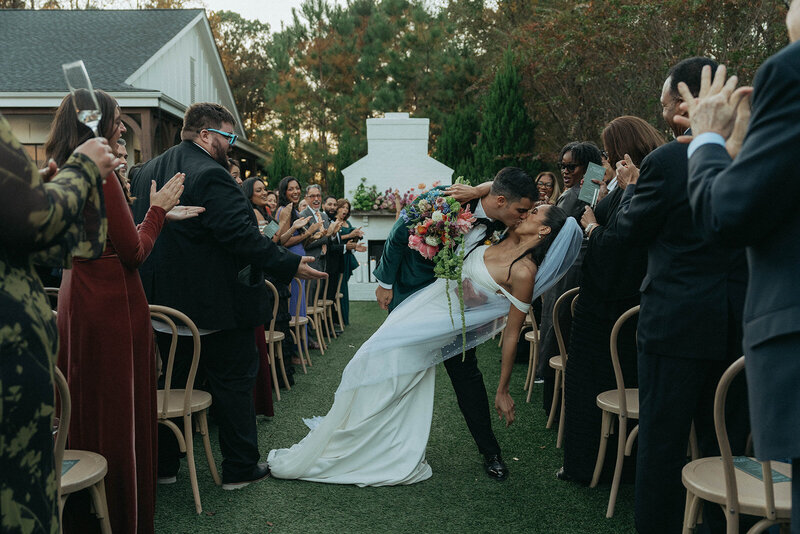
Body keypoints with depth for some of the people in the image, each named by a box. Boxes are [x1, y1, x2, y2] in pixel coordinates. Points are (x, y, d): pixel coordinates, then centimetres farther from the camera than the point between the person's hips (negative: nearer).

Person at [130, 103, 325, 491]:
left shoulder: (147, 172, 10)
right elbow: (242, 235, -26)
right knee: (234, 382, 6)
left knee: (174, 381, 19)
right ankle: (240, 467, 15)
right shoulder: (210, 175, -19)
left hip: (164, 302, 8)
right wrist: (289, 265, -20)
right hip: (214, 305, -8)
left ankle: (163, 464, 28)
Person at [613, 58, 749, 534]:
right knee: (729, 441, 17)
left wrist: (631, 186, 13)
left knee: (663, 441, 7)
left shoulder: (666, 161, -14)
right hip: (742, 321, 6)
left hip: (677, 322, -5)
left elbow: (631, 231, -3)